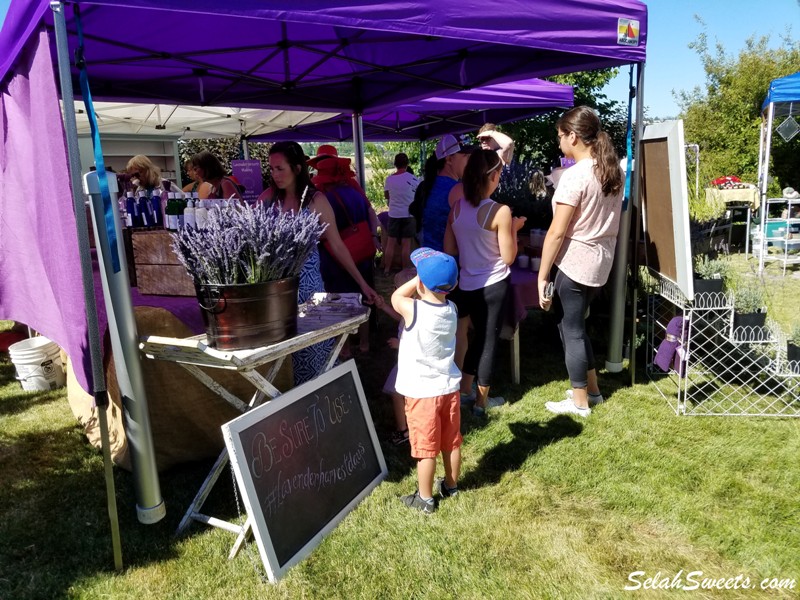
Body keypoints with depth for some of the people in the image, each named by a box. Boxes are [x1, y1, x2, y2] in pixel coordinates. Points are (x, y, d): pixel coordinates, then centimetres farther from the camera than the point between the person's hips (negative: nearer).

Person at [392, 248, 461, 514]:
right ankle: (451, 485, 38)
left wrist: (420, 278, -1)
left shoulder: (413, 310, -22)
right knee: (451, 443, 19)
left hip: (421, 391, -6)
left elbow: (396, 297, -1)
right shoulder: (451, 310, -4)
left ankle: (425, 498, 20)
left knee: (426, 448, 6)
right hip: (449, 387, 6)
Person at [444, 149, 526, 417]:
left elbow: (449, 251, 4)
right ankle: (482, 401, 21)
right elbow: (508, 257, -12)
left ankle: (464, 391, 30)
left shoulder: (456, 207, 0)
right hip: (493, 285, -5)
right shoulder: (500, 211, -16)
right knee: (488, 341, 8)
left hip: (466, 284, 6)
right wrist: (515, 228, 1)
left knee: (477, 337, 22)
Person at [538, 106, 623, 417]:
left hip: (574, 263, -8)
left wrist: (542, 275, -14)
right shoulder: (614, 170, 7)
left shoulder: (575, 175, -19)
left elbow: (557, 232, -19)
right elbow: (606, 218, 13)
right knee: (575, 324, 21)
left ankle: (580, 401, 20)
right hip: (601, 260, 8)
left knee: (571, 329, 7)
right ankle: (591, 388, 33)